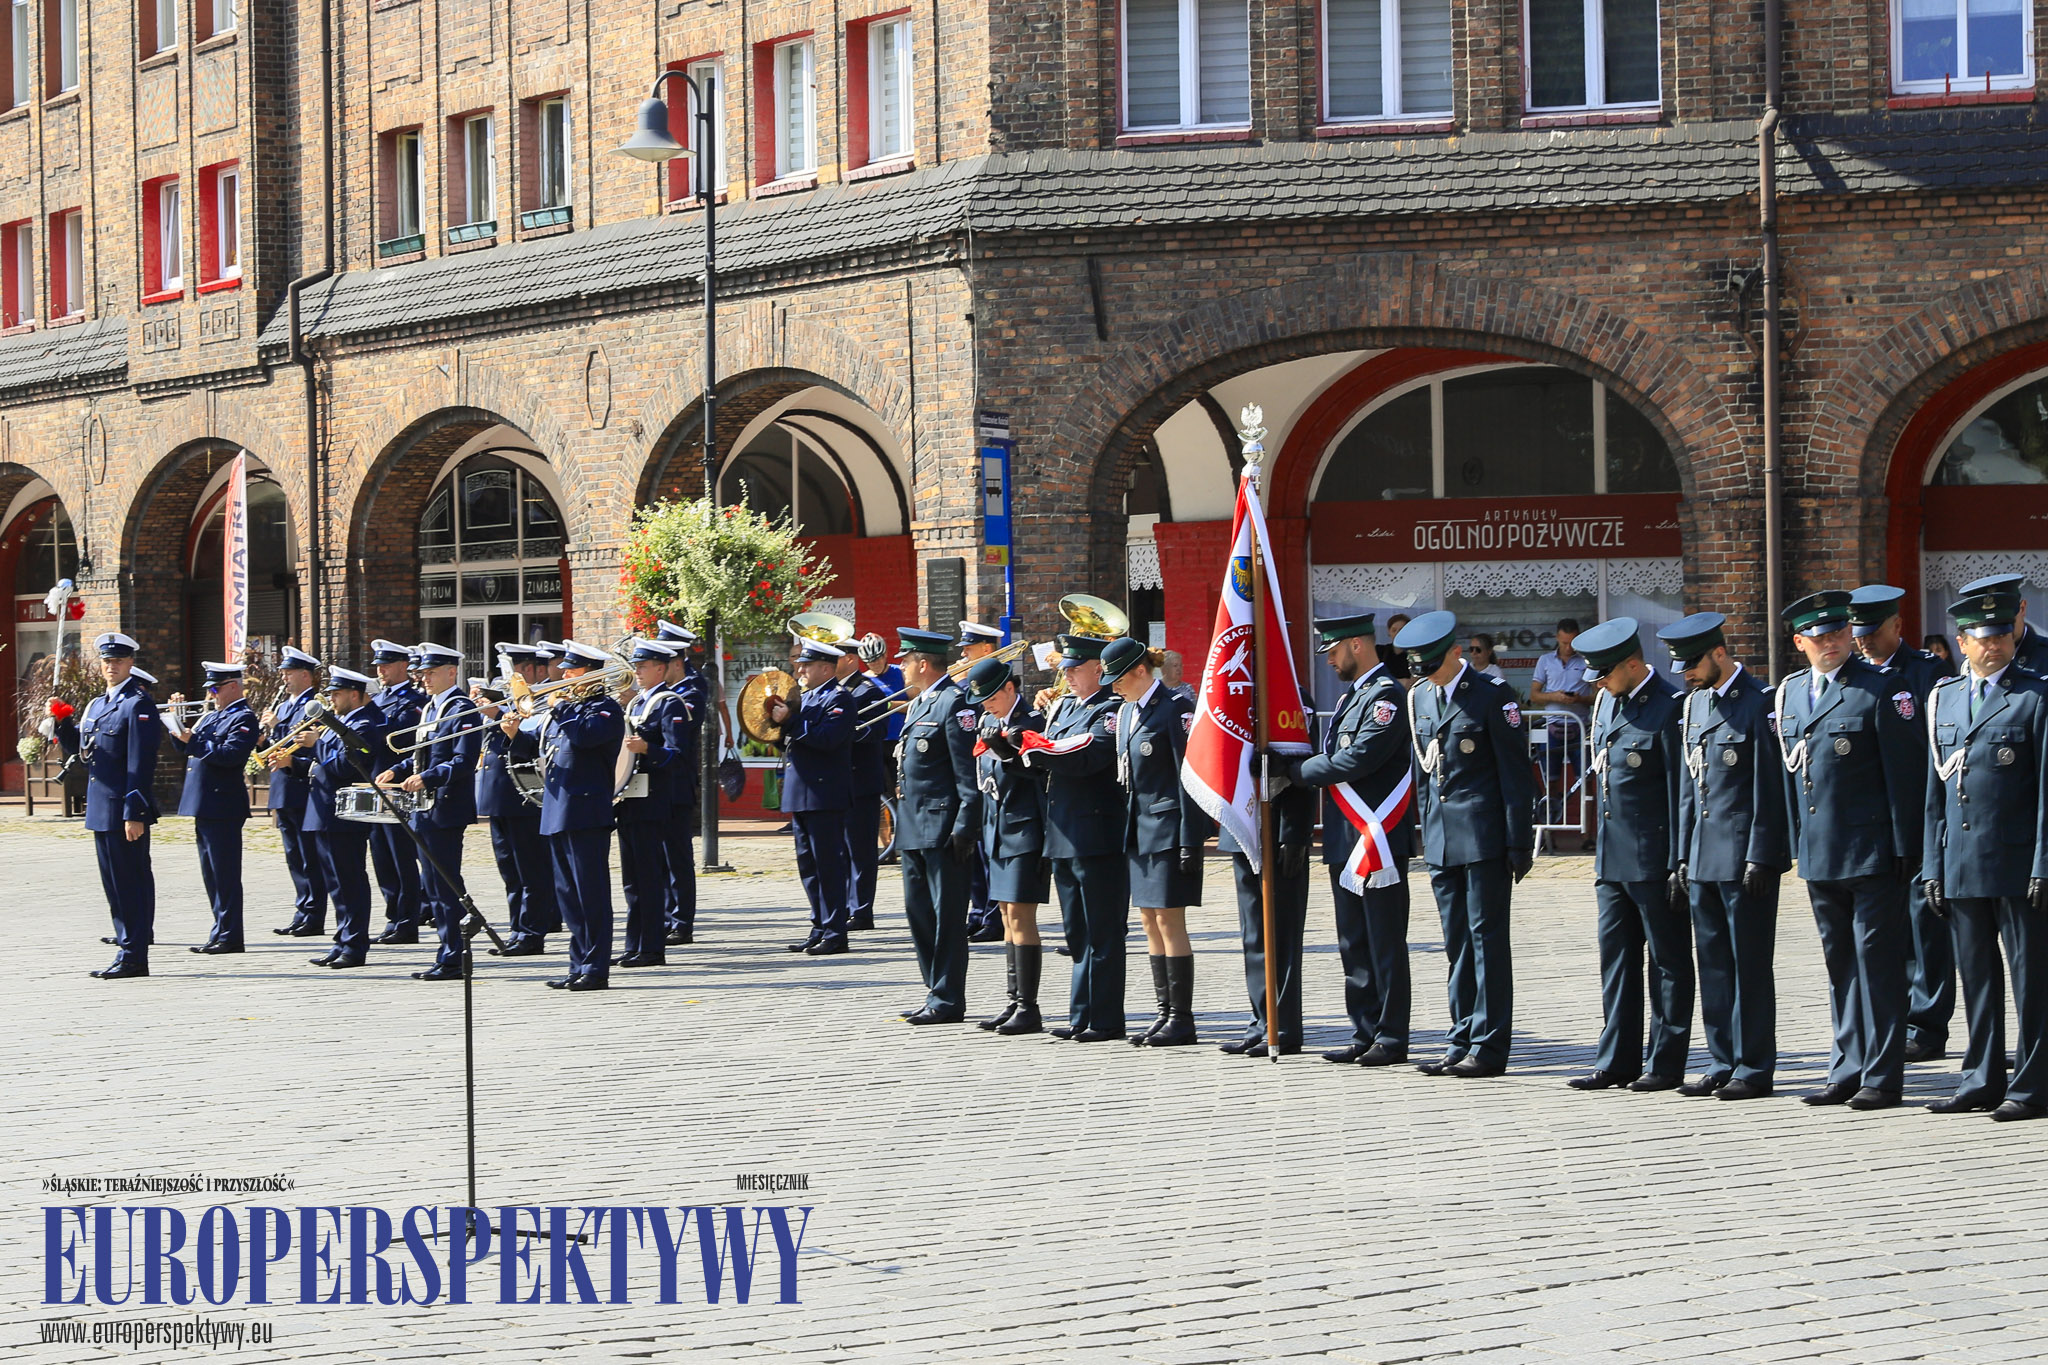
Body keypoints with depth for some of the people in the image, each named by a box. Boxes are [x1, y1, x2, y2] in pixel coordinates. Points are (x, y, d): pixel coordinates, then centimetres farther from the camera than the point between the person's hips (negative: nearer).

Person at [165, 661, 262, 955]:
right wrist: (178, 723, 11)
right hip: (204, 807, 10)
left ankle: (228, 937, -5)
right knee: (212, 875, 13)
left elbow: (232, 755, -23)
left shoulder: (243, 718, -9)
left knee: (225, 874, -7)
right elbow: (187, 749, 23)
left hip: (222, 808, -10)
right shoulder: (211, 716, 20)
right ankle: (221, 933, 19)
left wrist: (193, 741, -23)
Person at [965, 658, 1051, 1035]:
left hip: (1024, 831, -8)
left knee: (1020, 915, -9)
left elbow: (1039, 773, -19)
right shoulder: (988, 723, 13)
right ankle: (1014, 1002, 15)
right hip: (996, 830, 8)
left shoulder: (1031, 723, -10)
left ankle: (1029, 1007, -7)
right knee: (1008, 917, 11)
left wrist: (1005, 749, -28)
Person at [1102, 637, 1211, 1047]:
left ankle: (1182, 1020, -2)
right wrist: (1127, 830, 14)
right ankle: (1165, 1013, 15)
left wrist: (1191, 840, -17)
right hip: (1139, 829, 9)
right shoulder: (1127, 712, 14)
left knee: (1169, 921, -7)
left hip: (1169, 828, -9)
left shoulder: (1175, 708, -11)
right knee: (1150, 922, 9)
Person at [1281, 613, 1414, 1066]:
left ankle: (1391, 1040, 2)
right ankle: (1366, 1034, 18)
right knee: (1354, 945, 12)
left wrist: (1297, 771, -12)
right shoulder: (1350, 697, 19)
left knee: (1384, 945, -3)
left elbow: (1358, 760, -21)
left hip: (1378, 841, -10)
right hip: (1346, 841, 10)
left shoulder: (1387, 696, -12)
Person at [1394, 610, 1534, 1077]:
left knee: (1486, 938, -4)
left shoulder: (1492, 695, -7)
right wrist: (1427, 835, 14)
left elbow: (1514, 772, -8)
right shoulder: (1419, 698, 12)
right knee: (1457, 944, 10)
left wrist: (1519, 842, -11)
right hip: (1441, 840, 7)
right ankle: (1462, 1042, 15)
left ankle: (1489, 1047, -1)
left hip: (1484, 836, -7)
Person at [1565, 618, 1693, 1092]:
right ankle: (1618, 1062, 16)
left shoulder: (1668, 708, -13)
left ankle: (1666, 1065, 8)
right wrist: (1602, 852, 17)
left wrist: (1678, 863, -15)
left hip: (1654, 859, -8)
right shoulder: (1606, 702, 12)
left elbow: (1680, 790, -14)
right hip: (1613, 857, 8)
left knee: (1667, 961, 2)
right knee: (1615, 957, 10)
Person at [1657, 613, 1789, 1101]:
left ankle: (1754, 1069, 5)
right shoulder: (1694, 704, 14)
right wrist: (1683, 854, 15)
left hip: (1745, 857, -8)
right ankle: (1722, 1063, 16)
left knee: (1749, 964, -1)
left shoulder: (1759, 702, -10)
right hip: (1703, 856, 8)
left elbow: (1770, 787, -12)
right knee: (1713, 963, 10)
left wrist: (1760, 858, -15)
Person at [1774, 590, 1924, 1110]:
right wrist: (1797, 843, 14)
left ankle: (1882, 1076, 3)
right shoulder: (1790, 692, 12)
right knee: (1840, 963, 12)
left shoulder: (1880, 690, -7)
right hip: (1818, 853, 6)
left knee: (1876, 959, -3)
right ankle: (1847, 1071, 19)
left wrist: (1905, 849, -12)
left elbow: (1906, 771, -9)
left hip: (1872, 851, -6)